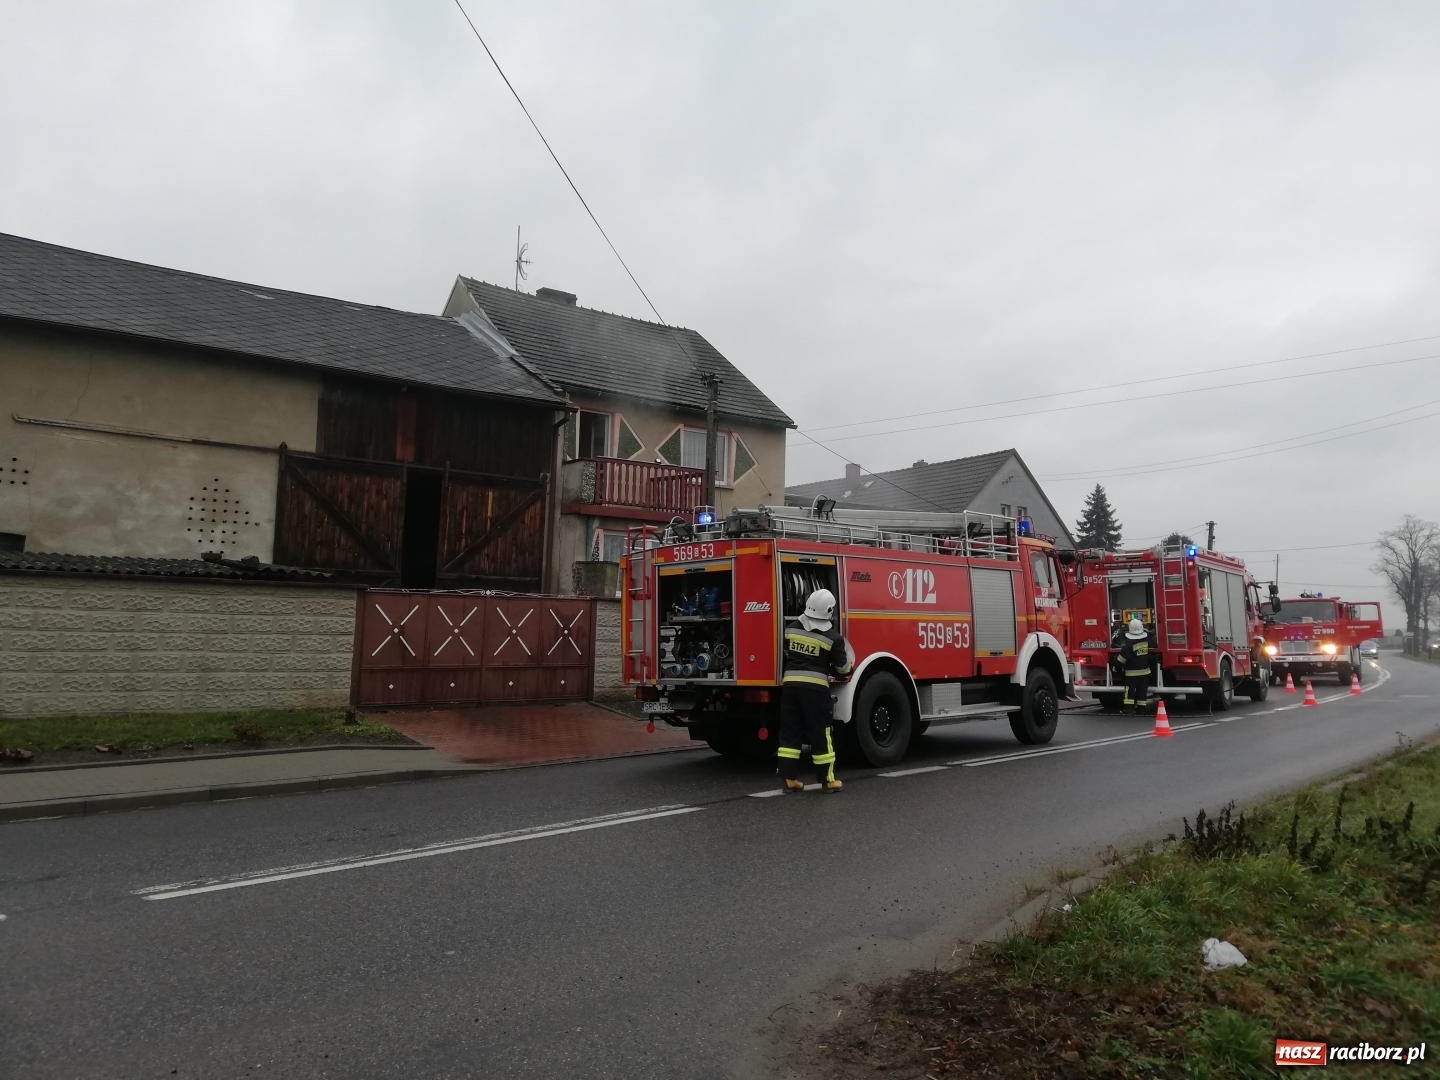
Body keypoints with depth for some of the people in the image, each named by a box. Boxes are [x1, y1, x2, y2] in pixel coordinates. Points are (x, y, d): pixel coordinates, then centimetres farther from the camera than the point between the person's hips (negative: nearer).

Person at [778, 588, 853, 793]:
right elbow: (841, 667, 4)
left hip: (791, 684, 4)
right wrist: (848, 668, 27)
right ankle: (828, 780, 13)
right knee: (821, 734, 5)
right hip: (815, 687, -4)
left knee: (790, 732, 8)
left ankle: (789, 779, 10)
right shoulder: (832, 637, -5)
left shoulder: (791, 630, 6)